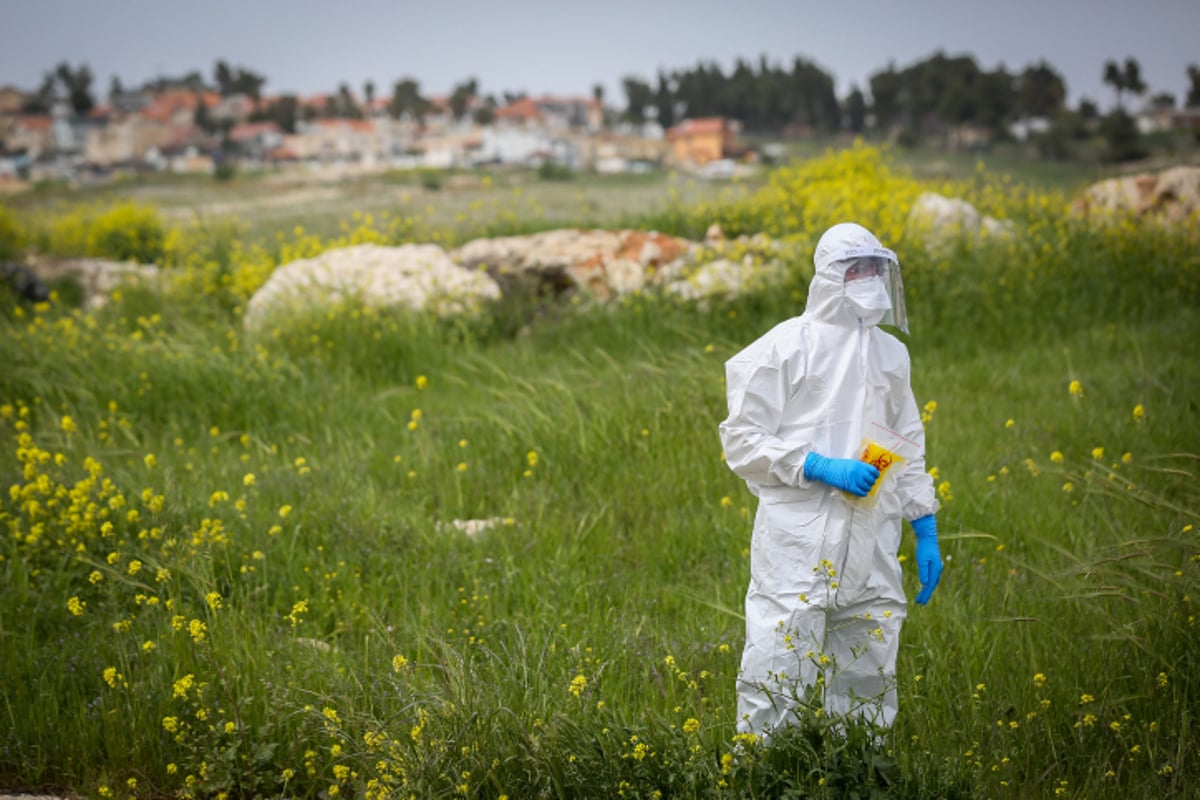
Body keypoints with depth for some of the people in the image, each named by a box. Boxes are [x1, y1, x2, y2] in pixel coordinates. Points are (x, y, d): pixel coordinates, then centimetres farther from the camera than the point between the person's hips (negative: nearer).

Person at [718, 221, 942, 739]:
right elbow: (742, 443, -5)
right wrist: (822, 468, -15)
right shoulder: (785, 347, -2)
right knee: (779, 678, -8)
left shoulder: (891, 353, 16)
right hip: (798, 544, -5)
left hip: (871, 550, 5)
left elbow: (909, 451, 23)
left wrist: (927, 533, 16)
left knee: (868, 685, 8)